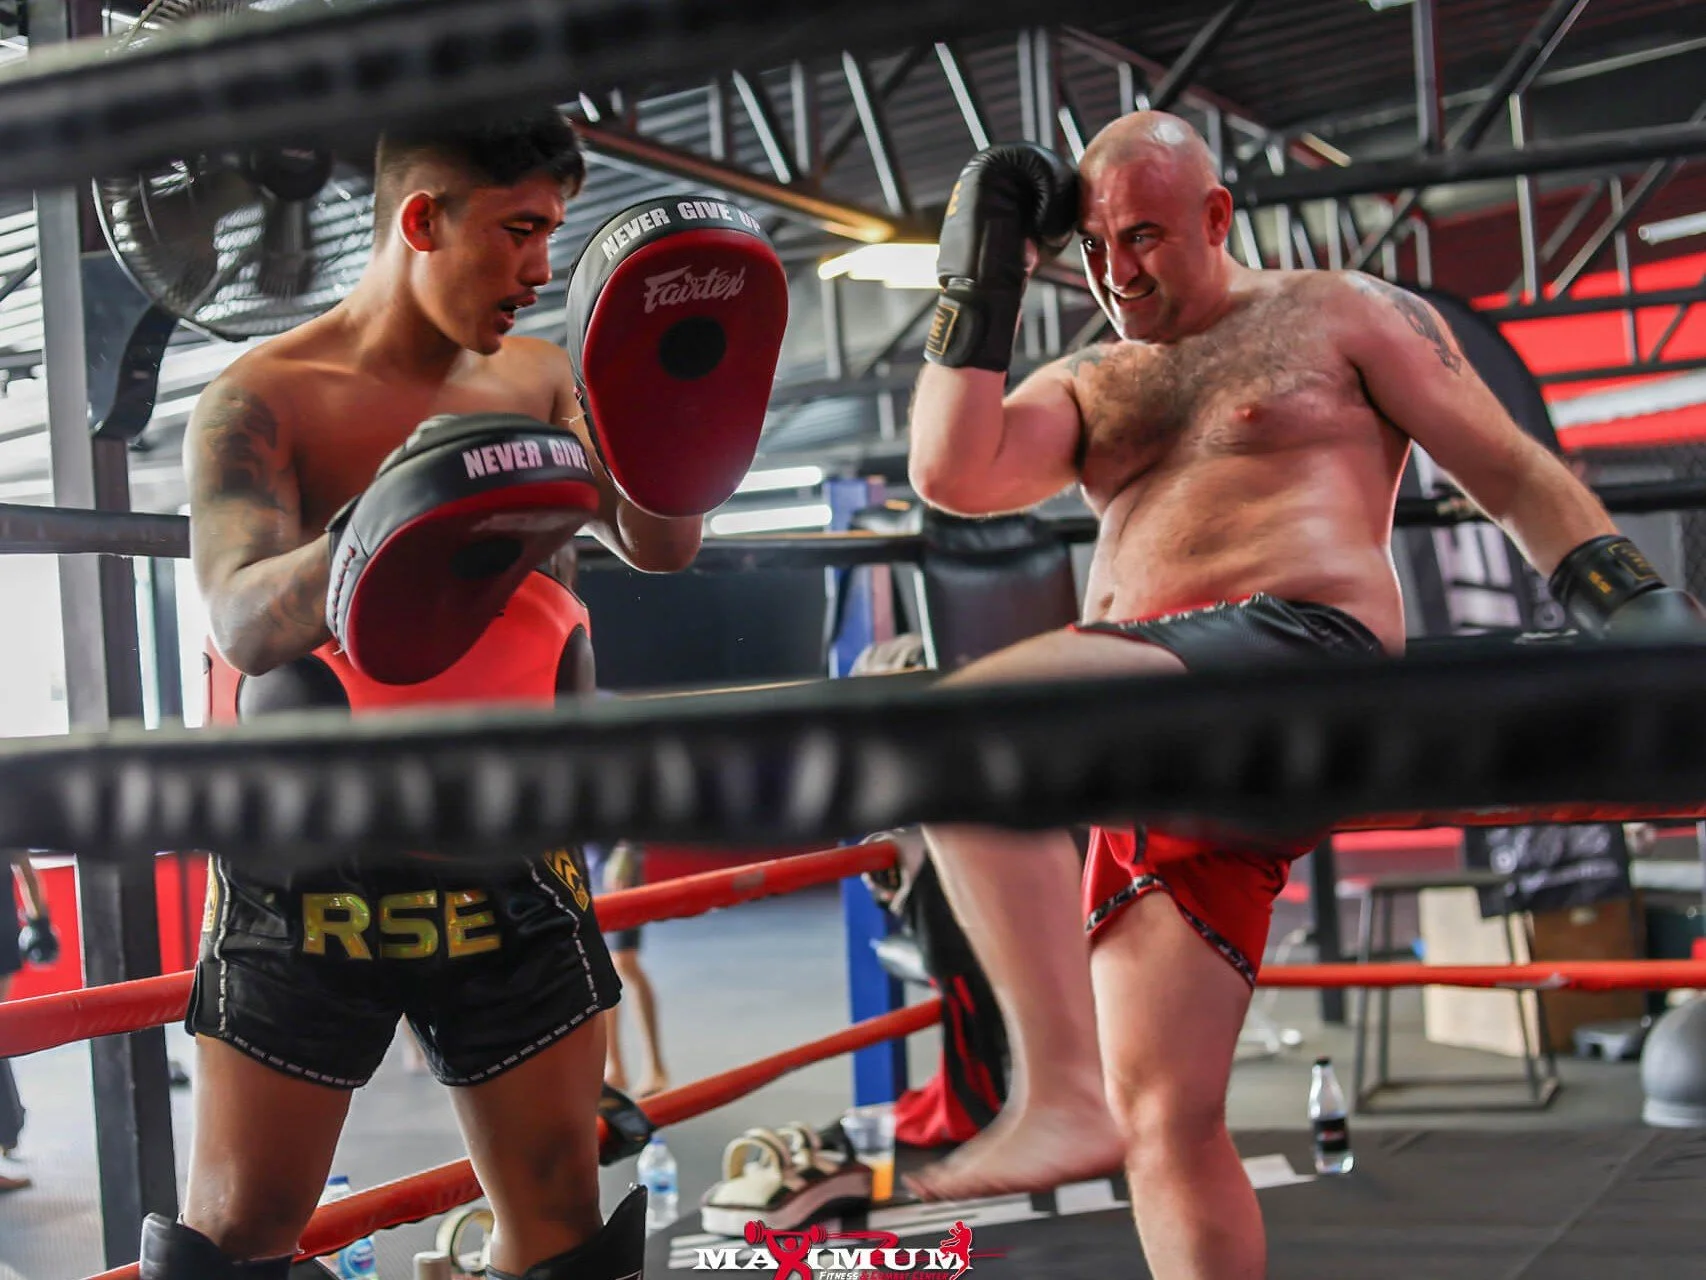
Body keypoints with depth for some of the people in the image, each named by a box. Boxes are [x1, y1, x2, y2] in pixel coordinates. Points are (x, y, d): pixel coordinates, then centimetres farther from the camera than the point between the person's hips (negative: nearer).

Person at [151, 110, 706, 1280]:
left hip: (507, 861, 4)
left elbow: (663, 548, -4)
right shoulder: (263, 399, -9)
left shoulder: (539, 382, 4)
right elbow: (243, 620, -23)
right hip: (312, 867, -3)